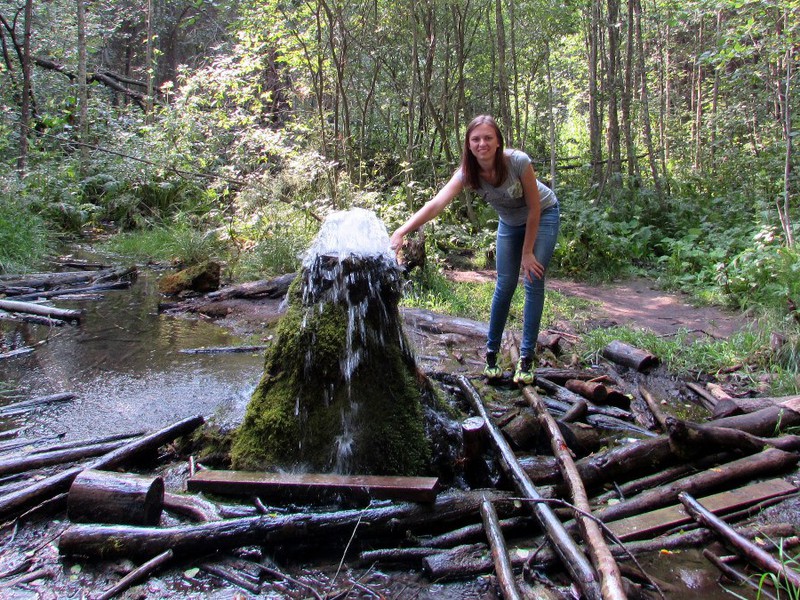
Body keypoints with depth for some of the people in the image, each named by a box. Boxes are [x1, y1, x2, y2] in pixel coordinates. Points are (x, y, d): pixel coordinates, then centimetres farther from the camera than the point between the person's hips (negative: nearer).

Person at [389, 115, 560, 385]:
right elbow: (436, 203, -41)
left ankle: (526, 357, -4)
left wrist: (527, 253, -18)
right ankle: (491, 352, 13)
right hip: (510, 221, 3)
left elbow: (534, 208, -22)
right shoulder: (468, 173, -25)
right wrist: (401, 231, -55)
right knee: (504, 285, 0)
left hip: (543, 214, -3)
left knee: (533, 282, -10)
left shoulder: (518, 162, -32)